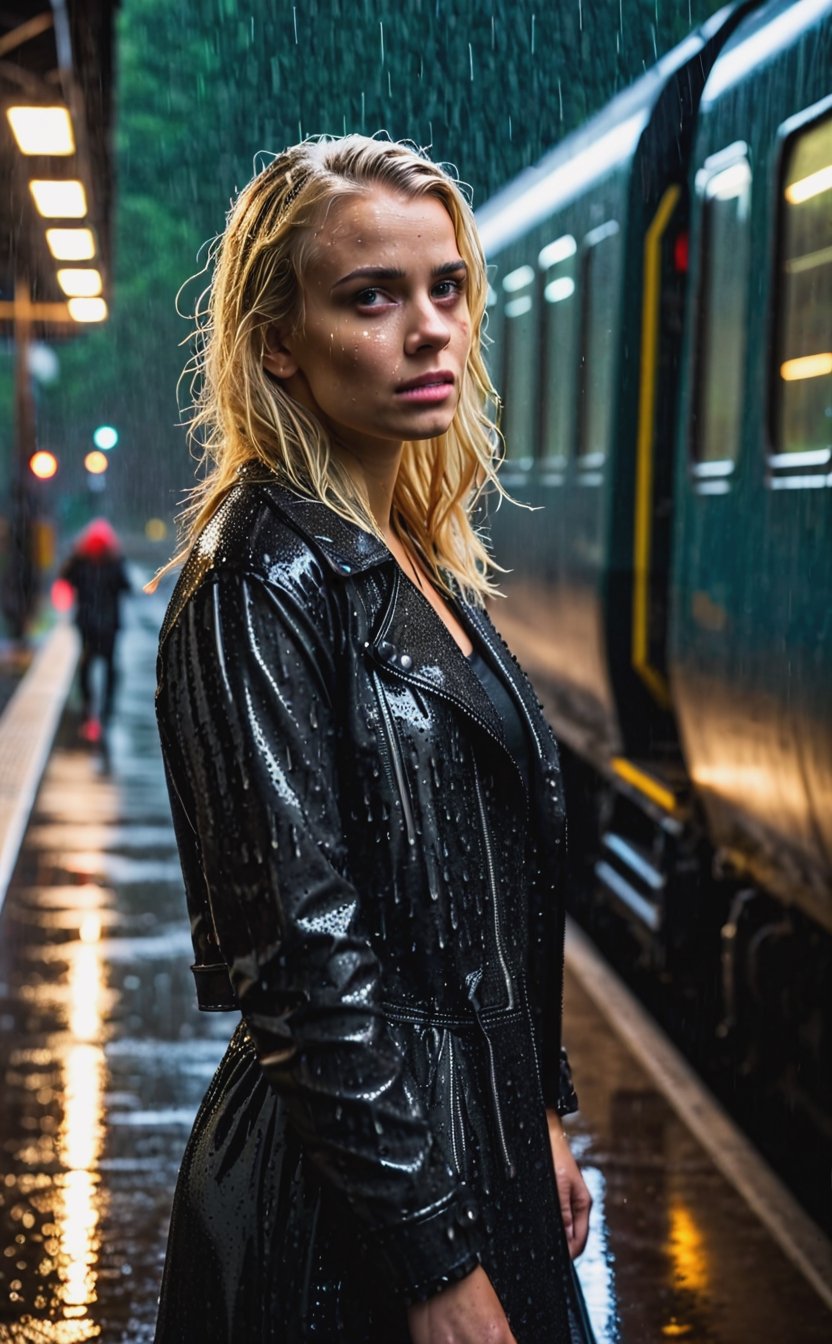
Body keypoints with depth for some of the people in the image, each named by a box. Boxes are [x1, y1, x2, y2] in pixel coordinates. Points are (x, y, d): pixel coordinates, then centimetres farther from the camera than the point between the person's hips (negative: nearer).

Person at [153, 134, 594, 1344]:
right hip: (347, 1213, -8)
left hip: (478, 1140, 8)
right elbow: (306, 950, -22)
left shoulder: (423, 563, 8)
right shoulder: (265, 583, -18)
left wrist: (543, 1116, 15)